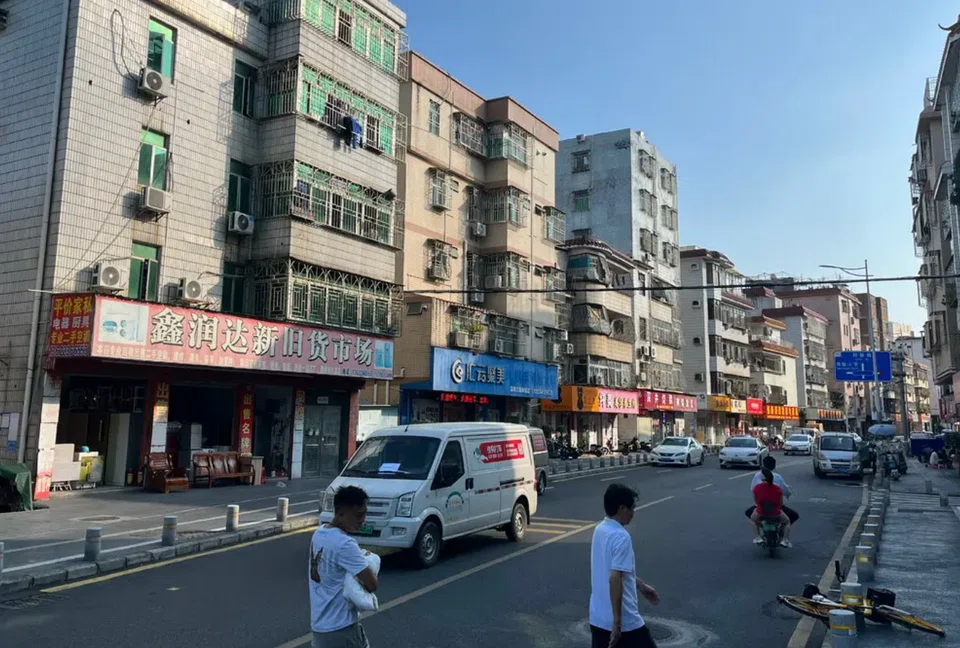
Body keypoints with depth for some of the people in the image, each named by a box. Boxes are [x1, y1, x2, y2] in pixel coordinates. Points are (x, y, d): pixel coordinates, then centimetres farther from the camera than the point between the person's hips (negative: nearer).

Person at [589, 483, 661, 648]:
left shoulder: (599, 530, 8)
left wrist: (641, 586, 30)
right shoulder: (621, 537, -20)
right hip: (625, 621, -8)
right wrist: (617, 622, -23)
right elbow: (615, 579, -26)